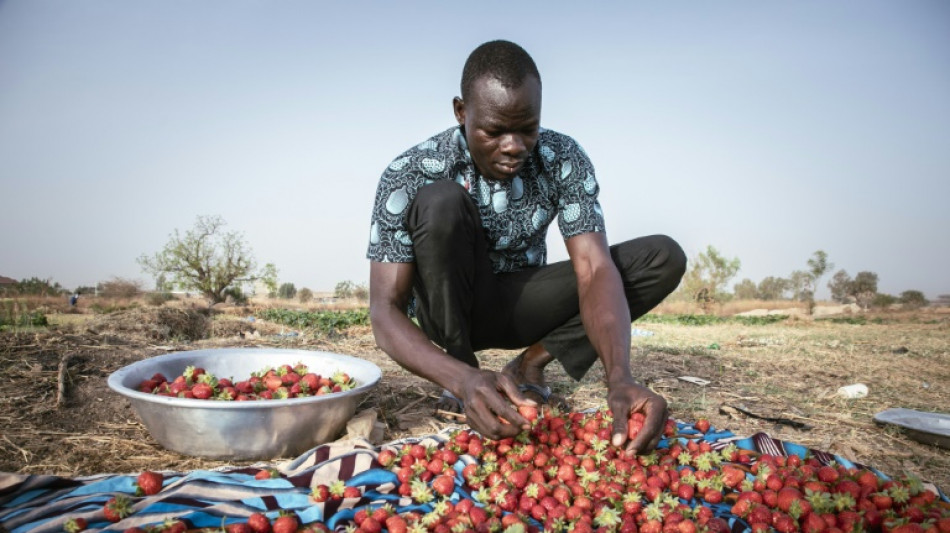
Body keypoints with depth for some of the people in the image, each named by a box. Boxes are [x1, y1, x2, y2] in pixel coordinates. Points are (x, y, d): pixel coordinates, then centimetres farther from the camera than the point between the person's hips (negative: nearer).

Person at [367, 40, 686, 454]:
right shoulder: (410, 174, -24)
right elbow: (384, 310, -29)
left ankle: (530, 363, -8)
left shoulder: (564, 159, -17)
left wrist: (619, 378, -43)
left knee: (664, 257, -15)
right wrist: (463, 379, -47)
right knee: (440, 202, -33)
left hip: (521, 305, 3)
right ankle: (463, 367, -15)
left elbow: (595, 270, -25)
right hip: (449, 309, -2)